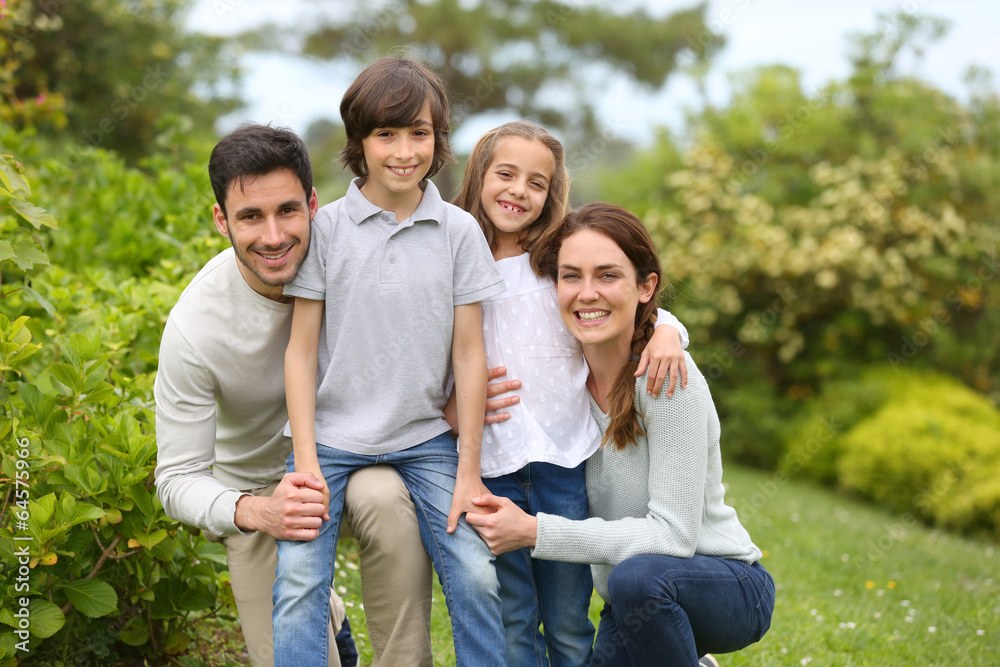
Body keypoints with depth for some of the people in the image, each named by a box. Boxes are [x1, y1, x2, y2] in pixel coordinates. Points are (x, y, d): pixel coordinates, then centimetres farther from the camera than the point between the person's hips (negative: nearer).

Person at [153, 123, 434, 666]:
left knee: (387, 501, -35)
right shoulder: (194, 327, -27)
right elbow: (177, 479, -20)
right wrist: (254, 511, -42)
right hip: (258, 484, 0)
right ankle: (326, 616, 35)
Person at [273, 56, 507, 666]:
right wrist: (305, 462, -6)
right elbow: (302, 347, 0)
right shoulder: (327, 227, -2)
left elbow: (469, 352, 1)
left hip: (424, 437, 1)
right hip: (331, 434, 0)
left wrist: (469, 471, -1)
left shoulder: (459, 231, 0)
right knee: (297, 581, -13)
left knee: (476, 574, -10)